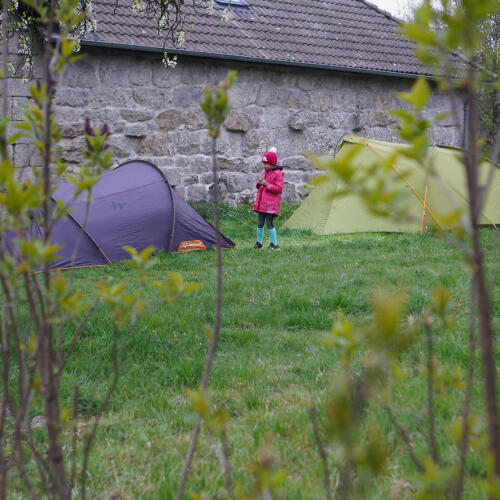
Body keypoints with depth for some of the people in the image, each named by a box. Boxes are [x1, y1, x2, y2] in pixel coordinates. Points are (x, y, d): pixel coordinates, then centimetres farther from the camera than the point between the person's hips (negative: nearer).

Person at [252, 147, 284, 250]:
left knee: (269, 223, -9)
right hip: (262, 203, 7)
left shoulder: (277, 174, -7)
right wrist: (259, 183, 2)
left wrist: (267, 185, -19)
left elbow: (279, 188, -13)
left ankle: (274, 244, -1)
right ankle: (259, 242, 20)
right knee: (260, 223, 9)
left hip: (271, 203, -7)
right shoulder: (264, 172, 17)